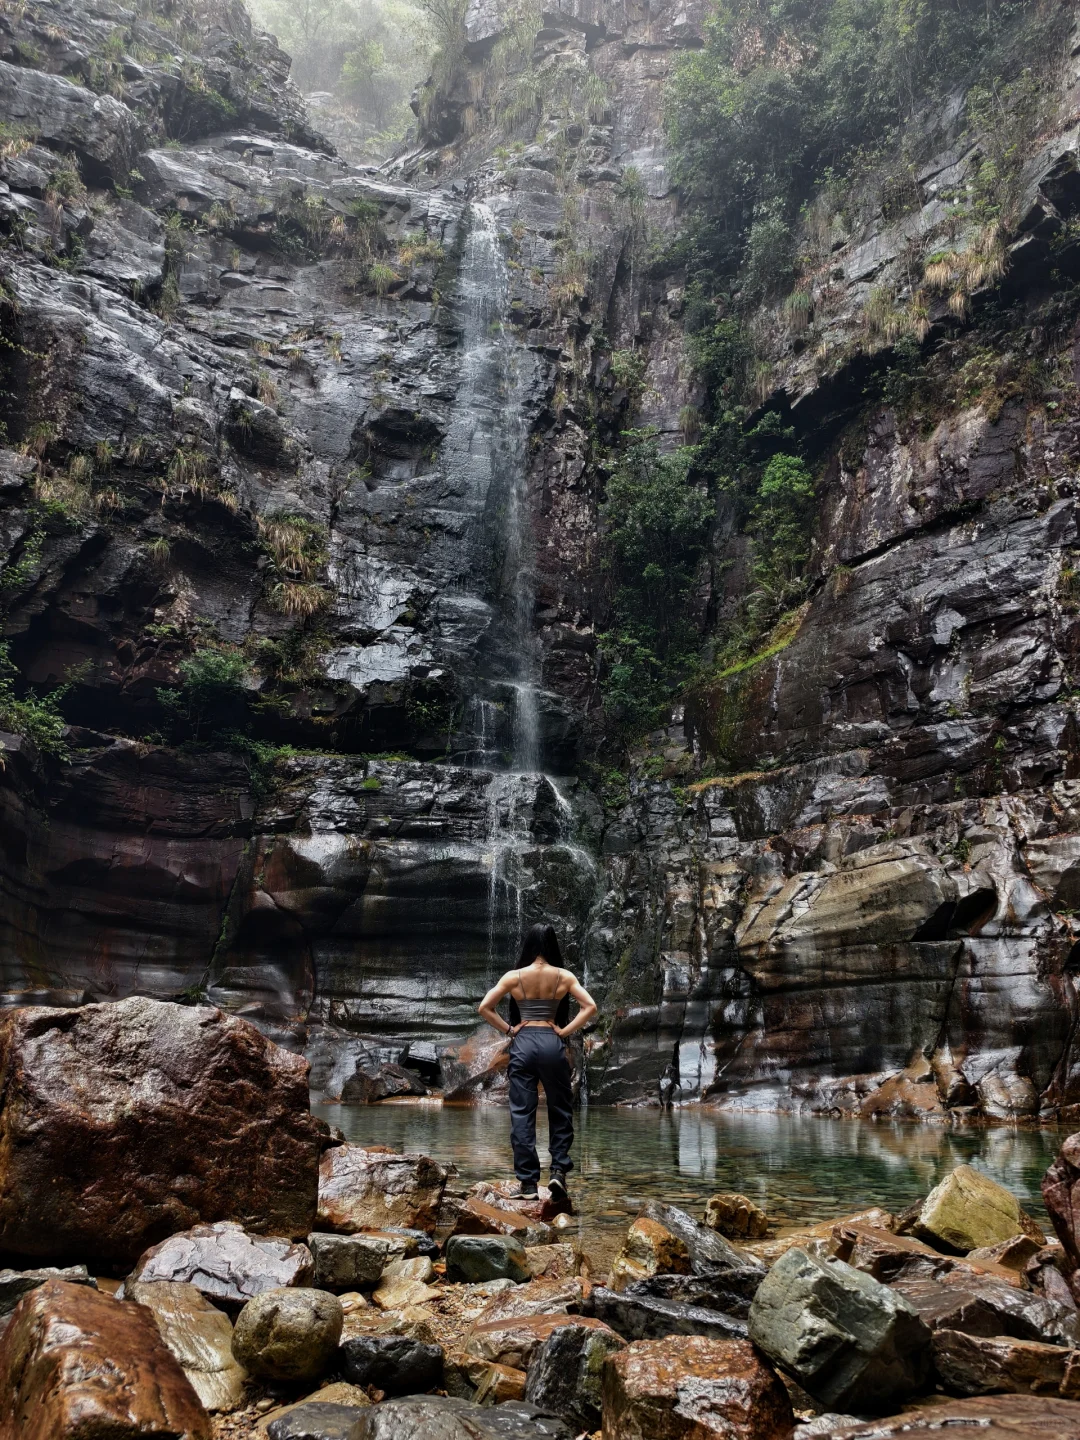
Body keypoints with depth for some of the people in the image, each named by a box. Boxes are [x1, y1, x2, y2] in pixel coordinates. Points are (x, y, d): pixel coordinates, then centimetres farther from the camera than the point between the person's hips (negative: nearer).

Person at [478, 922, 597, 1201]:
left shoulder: (514, 977, 0)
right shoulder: (564, 977, 0)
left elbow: (484, 1007, -4)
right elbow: (590, 1007, -6)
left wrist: (508, 1030, 2)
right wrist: (565, 1031, -2)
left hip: (523, 1044, 0)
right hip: (552, 1043, 0)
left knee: (522, 1114, 5)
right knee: (560, 1110, 15)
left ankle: (528, 1182, 6)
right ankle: (558, 1170, 5)